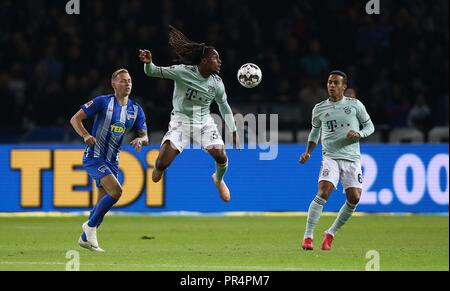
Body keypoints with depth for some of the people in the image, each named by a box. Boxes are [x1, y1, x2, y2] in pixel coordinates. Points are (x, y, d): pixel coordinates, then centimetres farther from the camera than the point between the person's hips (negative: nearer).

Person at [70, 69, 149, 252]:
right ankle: (91, 225, -5)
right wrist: (86, 135, -28)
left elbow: (144, 137, 8)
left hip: (112, 161, 7)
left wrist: (140, 140, -16)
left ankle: (85, 239, 25)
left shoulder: (136, 110, 6)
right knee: (116, 190, -23)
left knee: (104, 202, 9)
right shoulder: (103, 102, -10)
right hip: (93, 157, -7)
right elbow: (75, 119, -10)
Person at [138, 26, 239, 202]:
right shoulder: (183, 72, -16)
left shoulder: (217, 83, -3)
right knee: (162, 164, -17)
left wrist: (233, 131, 14)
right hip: (181, 121, -3)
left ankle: (218, 179, 27)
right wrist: (148, 63, -39)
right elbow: (154, 72, -16)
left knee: (221, 157, -11)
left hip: (205, 123, 3)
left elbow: (224, 107, 12)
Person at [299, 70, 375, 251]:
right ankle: (308, 236, -18)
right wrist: (308, 152, 10)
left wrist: (358, 134, -10)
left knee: (354, 198, -9)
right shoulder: (319, 109, 6)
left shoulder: (355, 105, 3)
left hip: (352, 158, 1)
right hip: (330, 157, -1)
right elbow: (315, 131, 22)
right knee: (323, 193, -21)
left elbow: (370, 126, 11)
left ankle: (331, 234, 11)